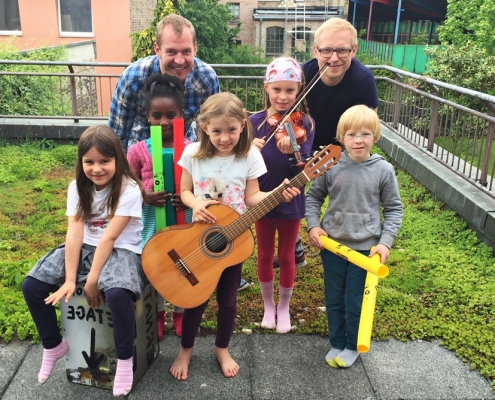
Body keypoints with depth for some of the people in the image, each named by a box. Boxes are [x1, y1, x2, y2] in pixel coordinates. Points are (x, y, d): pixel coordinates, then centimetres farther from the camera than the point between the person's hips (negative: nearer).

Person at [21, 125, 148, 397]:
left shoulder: (129, 190, -16)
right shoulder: (77, 188, -1)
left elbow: (109, 238, -21)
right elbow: (74, 234, -9)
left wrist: (92, 280, -22)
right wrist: (69, 280, -15)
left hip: (121, 251, -5)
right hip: (84, 249, 6)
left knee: (117, 293, -36)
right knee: (31, 286, -9)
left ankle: (125, 359, -9)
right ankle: (53, 346, 16)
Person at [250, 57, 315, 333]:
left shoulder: (304, 124, -10)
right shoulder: (254, 121, -6)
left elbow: (304, 168, -20)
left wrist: (292, 152, -41)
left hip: (290, 201, -1)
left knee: (287, 257, 13)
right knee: (265, 255, 15)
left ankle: (284, 307, 35)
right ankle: (268, 306, 36)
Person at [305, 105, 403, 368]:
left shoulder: (384, 170, -9)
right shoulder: (331, 166, -7)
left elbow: (394, 208, -1)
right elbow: (313, 196, 5)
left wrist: (385, 242, -9)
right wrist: (313, 225, -8)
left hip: (366, 248, -1)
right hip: (332, 244, 2)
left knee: (355, 303, 10)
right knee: (333, 300, 15)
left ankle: (353, 346, 35)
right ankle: (336, 343, 37)